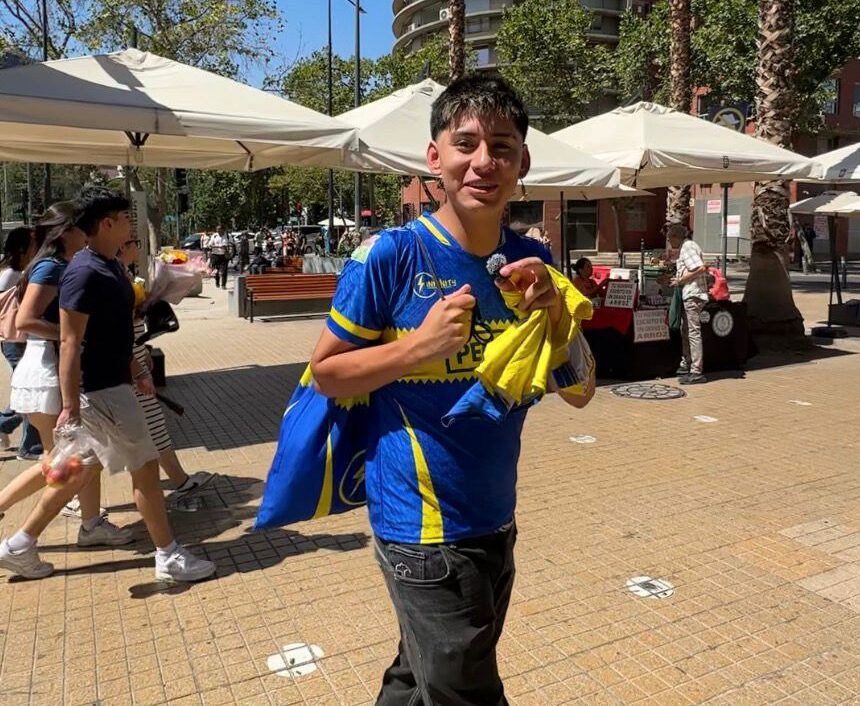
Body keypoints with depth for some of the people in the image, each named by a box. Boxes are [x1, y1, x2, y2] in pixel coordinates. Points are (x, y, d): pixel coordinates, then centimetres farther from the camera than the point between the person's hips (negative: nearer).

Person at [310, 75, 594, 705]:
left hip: (496, 521, 6)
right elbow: (326, 372, -8)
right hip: (423, 528, -5)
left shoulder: (532, 260, 0)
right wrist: (420, 344, -22)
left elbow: (579, 392, 1)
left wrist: (554, 309, -16)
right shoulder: (392, 255, -15)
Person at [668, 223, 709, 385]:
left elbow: (701, 268, -23)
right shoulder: (686, 247, 19)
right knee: (685, 332, 18)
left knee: (693, 332, -10)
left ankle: (696, 373, -9)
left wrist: (681, 280, -16)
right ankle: (686, 365, 29)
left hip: (693, 295, -11)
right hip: (689, 295, 11)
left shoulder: (687, 247, -12)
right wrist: (678, 279, 11)